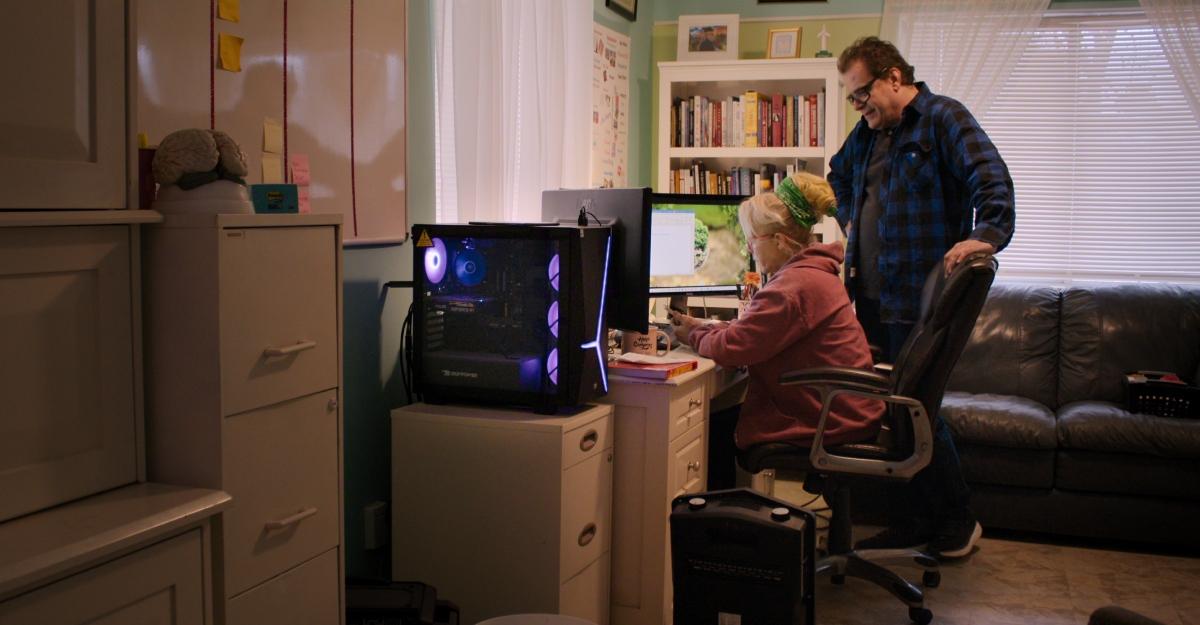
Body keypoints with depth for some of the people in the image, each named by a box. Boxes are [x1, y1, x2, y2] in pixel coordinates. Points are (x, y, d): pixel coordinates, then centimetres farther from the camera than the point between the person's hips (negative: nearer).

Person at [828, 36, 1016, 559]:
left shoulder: (943, 118, -6)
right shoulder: (868, 134, 17)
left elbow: (991, 179, -20)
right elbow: (839, 176, 37)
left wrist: (986, 235, -35)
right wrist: (851, 219, 21)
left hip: (920, 298, -8)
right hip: (873, 297, 8)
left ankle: (958, 520, 15)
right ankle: (909, 523, 22)